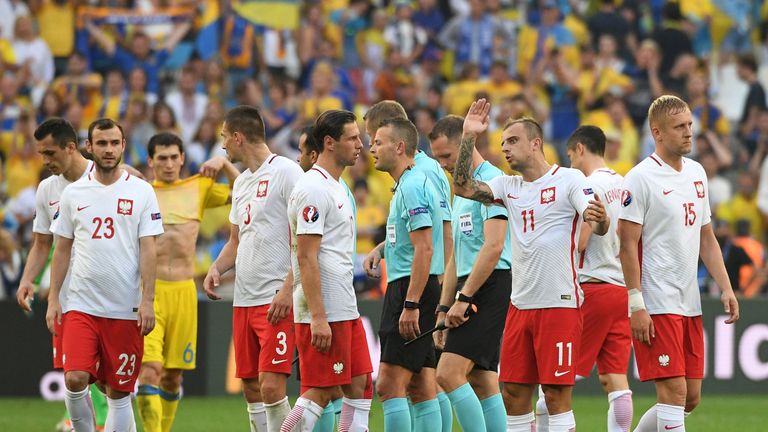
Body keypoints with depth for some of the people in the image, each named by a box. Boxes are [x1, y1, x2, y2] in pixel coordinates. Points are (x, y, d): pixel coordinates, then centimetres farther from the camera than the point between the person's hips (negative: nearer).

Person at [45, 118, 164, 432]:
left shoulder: (141, 192, 2)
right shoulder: (73, 193, 8)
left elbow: (148, 249, -1)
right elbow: (62, 250, 11)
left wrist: (147, 300, -9)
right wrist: (53, 299, 4)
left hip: (125, 308, -1)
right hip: (80, 305, 1)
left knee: (118, 391, 2)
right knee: (75, 379, -15)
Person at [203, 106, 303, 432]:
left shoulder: (285, 172, -9)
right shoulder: (242, 182, 18)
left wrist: (288, 289, -21)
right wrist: (216, 268, 7)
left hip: (277, 299, -9)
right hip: (243, 300, 9)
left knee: (270, 386, -16)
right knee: (250, 387, 9)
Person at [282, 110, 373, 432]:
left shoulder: (336, 187, 17)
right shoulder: (313, 189, -14)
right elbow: (306, 257, -19)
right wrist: (318, 318, -23)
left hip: (346, 309, 10)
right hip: (324, 314, -10)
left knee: (359, 386, 7)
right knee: (321, 392, -8)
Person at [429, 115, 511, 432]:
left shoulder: (491, 181, -10)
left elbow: (493, 246, -19)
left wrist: (463, 299, -19)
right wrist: (445, 306, 18)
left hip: (490, 286, -10)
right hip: (471, 291, 10)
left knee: (449, 373, -18)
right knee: (482, 382, 6)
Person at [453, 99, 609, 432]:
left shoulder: (569, 179, -4)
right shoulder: (508, 186, 14)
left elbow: (600, 227, -12)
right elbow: (463, 187, 3)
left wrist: (600, 219, -36)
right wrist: (469, 138, -3)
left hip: (560, 303, -6)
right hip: (520, 303, 6)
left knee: (557, 394, -7)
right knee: (513, 394, 7)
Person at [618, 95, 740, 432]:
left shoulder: (696, 173, 14)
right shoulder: (640, 178, -9)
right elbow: (627, 245, -12)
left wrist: (725, 287, 10)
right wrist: (636, 306, -17)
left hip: (690, 303, 8)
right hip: (656, 305, -8)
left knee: (691, 397, 8)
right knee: (673, 392, -11)